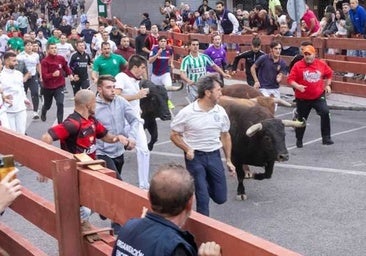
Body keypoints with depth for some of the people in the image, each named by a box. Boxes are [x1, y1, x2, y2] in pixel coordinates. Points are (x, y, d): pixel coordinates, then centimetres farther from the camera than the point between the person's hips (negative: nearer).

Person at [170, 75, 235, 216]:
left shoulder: (220, 112, 0)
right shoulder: (187, 113, -13)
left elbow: (225, 136, 12)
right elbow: (174, 135, -2)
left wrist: (228, 160, 11)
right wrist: (187, 149, -18)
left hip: (214, 156, 4)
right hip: (195, 157, -4)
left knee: (220, 197, 9)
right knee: (203, 199, -4)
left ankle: (203, 185, 37)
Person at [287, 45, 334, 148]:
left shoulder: (321, 64, 0)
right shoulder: (298, 65, -8)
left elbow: (329, 74, 19)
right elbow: (290, 79, -10)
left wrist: (327, 85, 10)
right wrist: (297, 86, -27)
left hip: (318, 96, 1)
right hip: (302, 98, -1)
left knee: (325, 113, -20)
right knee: (301, 119, 11)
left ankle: (326, 138, -11)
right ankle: (299, 140, 32)